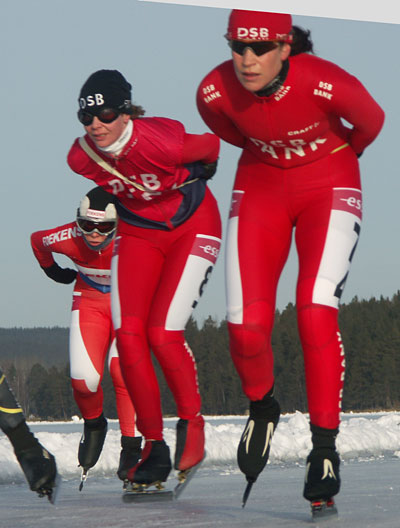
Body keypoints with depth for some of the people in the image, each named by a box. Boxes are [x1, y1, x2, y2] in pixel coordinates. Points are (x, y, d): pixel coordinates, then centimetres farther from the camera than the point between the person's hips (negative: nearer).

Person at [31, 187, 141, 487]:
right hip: (90, 302, 2)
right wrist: (53, 271, 12)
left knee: (123, 370, -25)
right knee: (84, 379, -15)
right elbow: (37, 240, 3)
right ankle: (94, 425, 18)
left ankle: (132, 449, -13)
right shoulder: (69, 238, -23)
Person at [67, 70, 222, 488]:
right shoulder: (81, 159, -17)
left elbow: (211, 146, -10)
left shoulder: (164, 143, -32)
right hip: (137, 232, 4)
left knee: (163, 333, -19)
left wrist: (197, 174, 9)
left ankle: (192, 423, 3)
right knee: (128, 335, -11)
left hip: (192, 229, -4)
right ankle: (154, 447, 0)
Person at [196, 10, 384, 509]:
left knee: (316, 311, -22)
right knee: (245, 327, -12)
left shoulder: (326, 83, -30)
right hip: (260, 187, 2)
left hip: (329, 187, -2)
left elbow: (372, 121, -6)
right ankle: (261, 408, 21)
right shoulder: (215, 91, -22)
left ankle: (324, 448, -9)